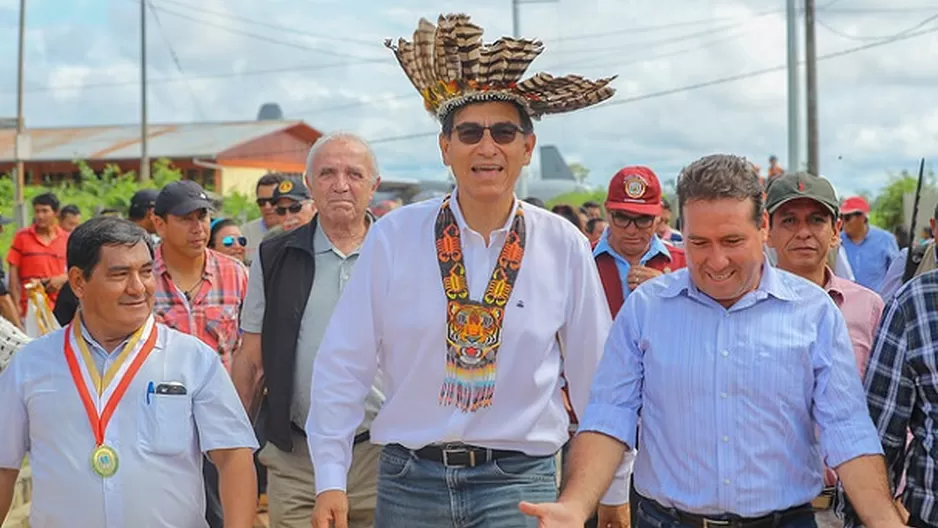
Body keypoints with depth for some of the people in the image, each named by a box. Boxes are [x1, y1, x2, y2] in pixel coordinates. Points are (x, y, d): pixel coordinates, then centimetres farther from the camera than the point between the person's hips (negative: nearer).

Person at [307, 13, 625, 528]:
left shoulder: (564, 247, -2)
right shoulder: (392, 237, -4)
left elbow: (595, 375, 6)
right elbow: (342, 367, 0)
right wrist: (330, 482, -3)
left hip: (520, 481, 0)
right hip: (409, 478, 1)